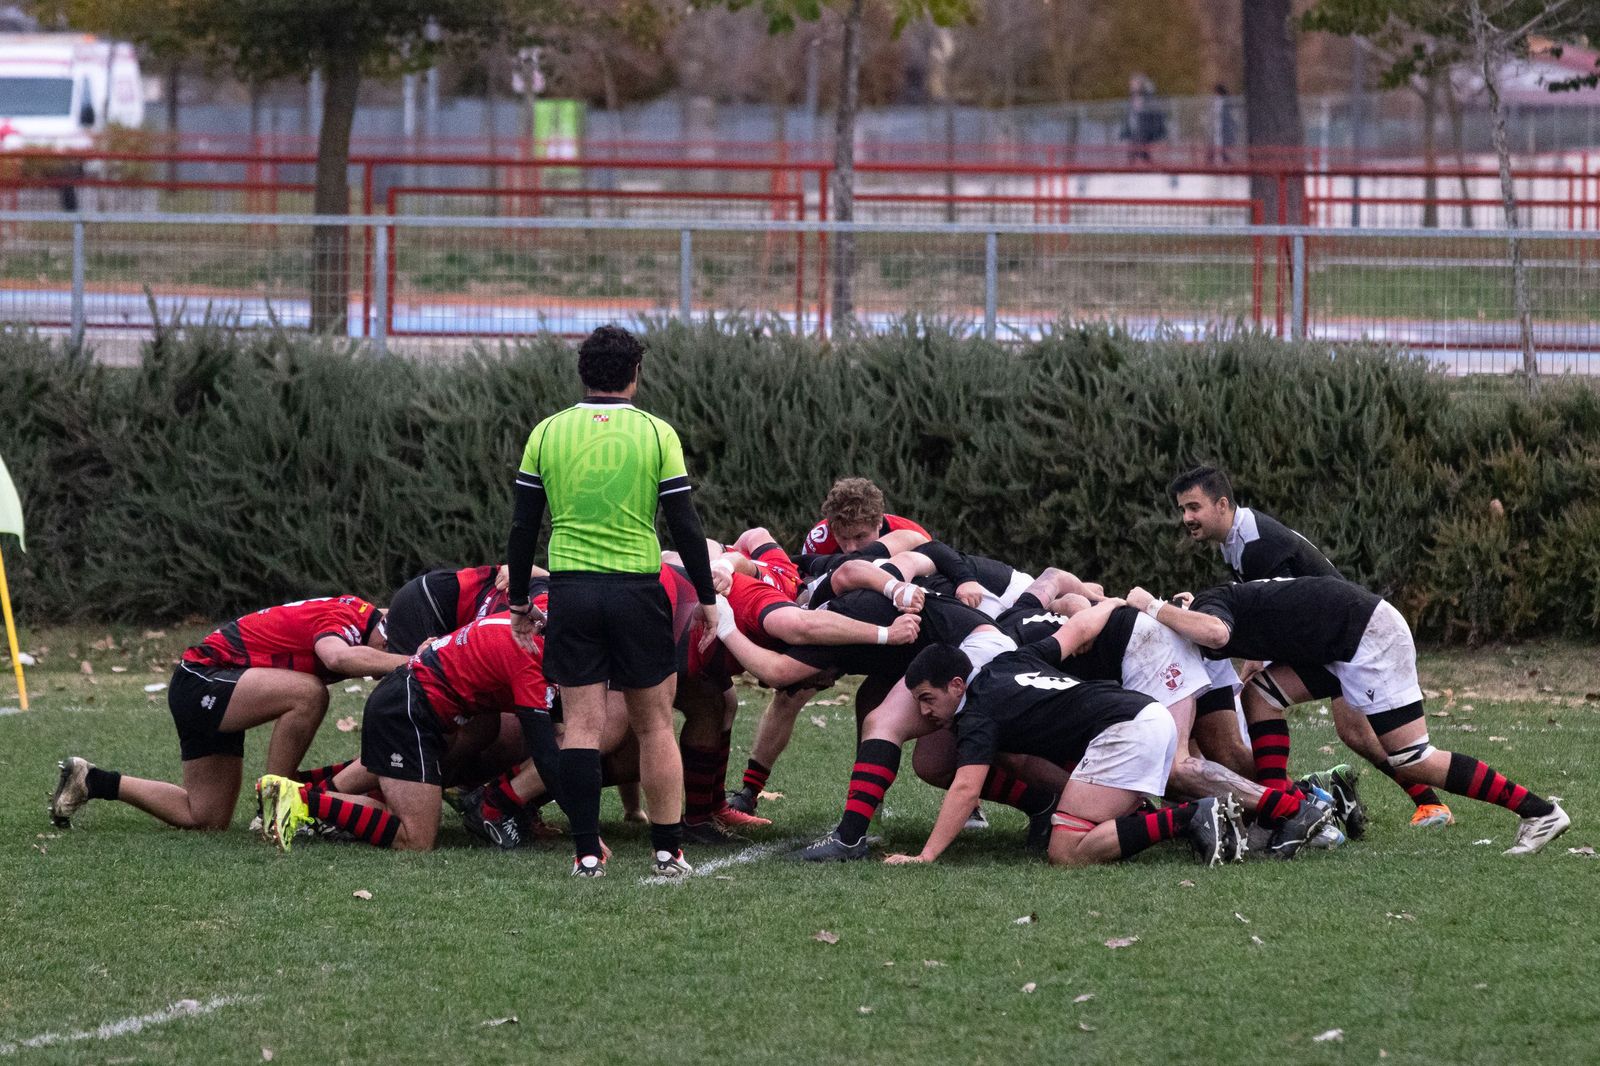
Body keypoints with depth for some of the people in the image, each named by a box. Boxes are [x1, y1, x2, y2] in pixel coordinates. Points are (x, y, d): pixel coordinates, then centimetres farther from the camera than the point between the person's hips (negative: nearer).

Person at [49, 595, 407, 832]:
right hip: (203, 680, -10)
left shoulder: (357, 611, 4)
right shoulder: (344, 619, -23)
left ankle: (92, 782, 26)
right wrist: (405, 662, -45)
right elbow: (338, 657, -44)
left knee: (205, 819, 13)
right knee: (308, 693, -31)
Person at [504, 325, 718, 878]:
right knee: (655, 724, 8)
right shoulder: (656, 433, -2)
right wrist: (707, 597, 8)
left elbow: (523, 526, 6)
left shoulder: (547, 433, 4)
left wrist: (519, 600, 15)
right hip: (637, 592, -1)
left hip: (570, 589, 1)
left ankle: (587, 851, 1)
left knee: (582, 724, 4)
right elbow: (685, 525, -2)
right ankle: (668, 849, 8)